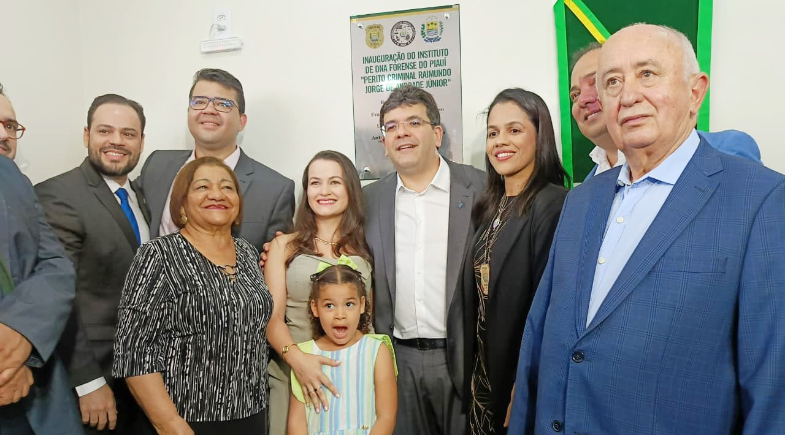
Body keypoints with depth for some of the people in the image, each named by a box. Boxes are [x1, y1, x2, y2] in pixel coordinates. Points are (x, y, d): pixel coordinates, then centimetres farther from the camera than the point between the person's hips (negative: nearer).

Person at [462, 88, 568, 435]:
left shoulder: (553, 205, -18)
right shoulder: (490, 207, 6)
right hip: (482, 374, 7)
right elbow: (478, 298, 8)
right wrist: (473, 375, 7)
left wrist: (523, 391, -15)